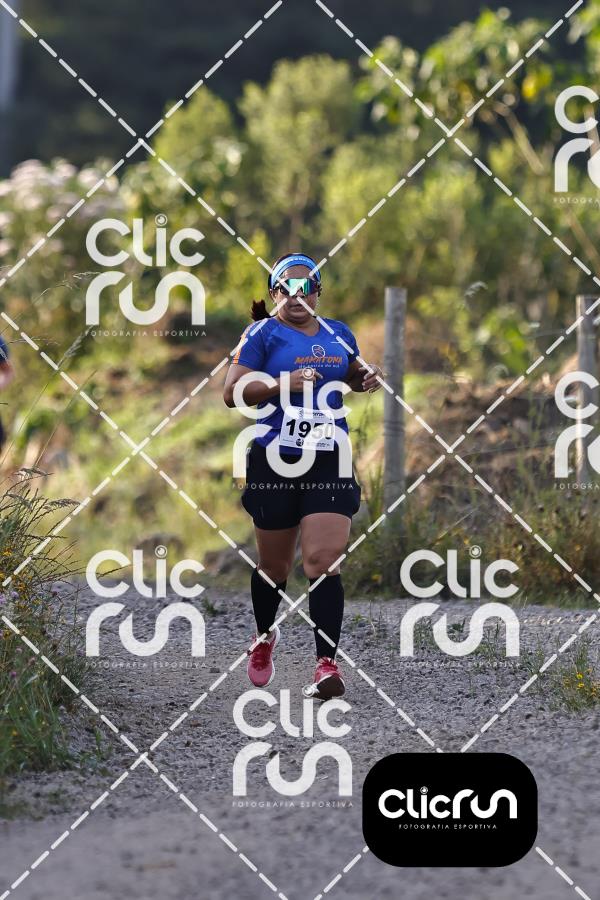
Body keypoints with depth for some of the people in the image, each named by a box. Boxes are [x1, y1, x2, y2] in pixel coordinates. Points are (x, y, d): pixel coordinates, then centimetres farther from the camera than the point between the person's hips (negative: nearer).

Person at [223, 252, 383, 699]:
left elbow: (353, 376, 31)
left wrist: (369, 377, 8)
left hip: (330, 462, 2)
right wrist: (280, 385, -24)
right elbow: (232, 392, -10)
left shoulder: (338, 334, 12)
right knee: (275, 566, 11)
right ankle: (265, 637, 40)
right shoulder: (263, 334, -3)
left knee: (323, 561, -13)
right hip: (275, 462, -2)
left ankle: (327, 664, -18)